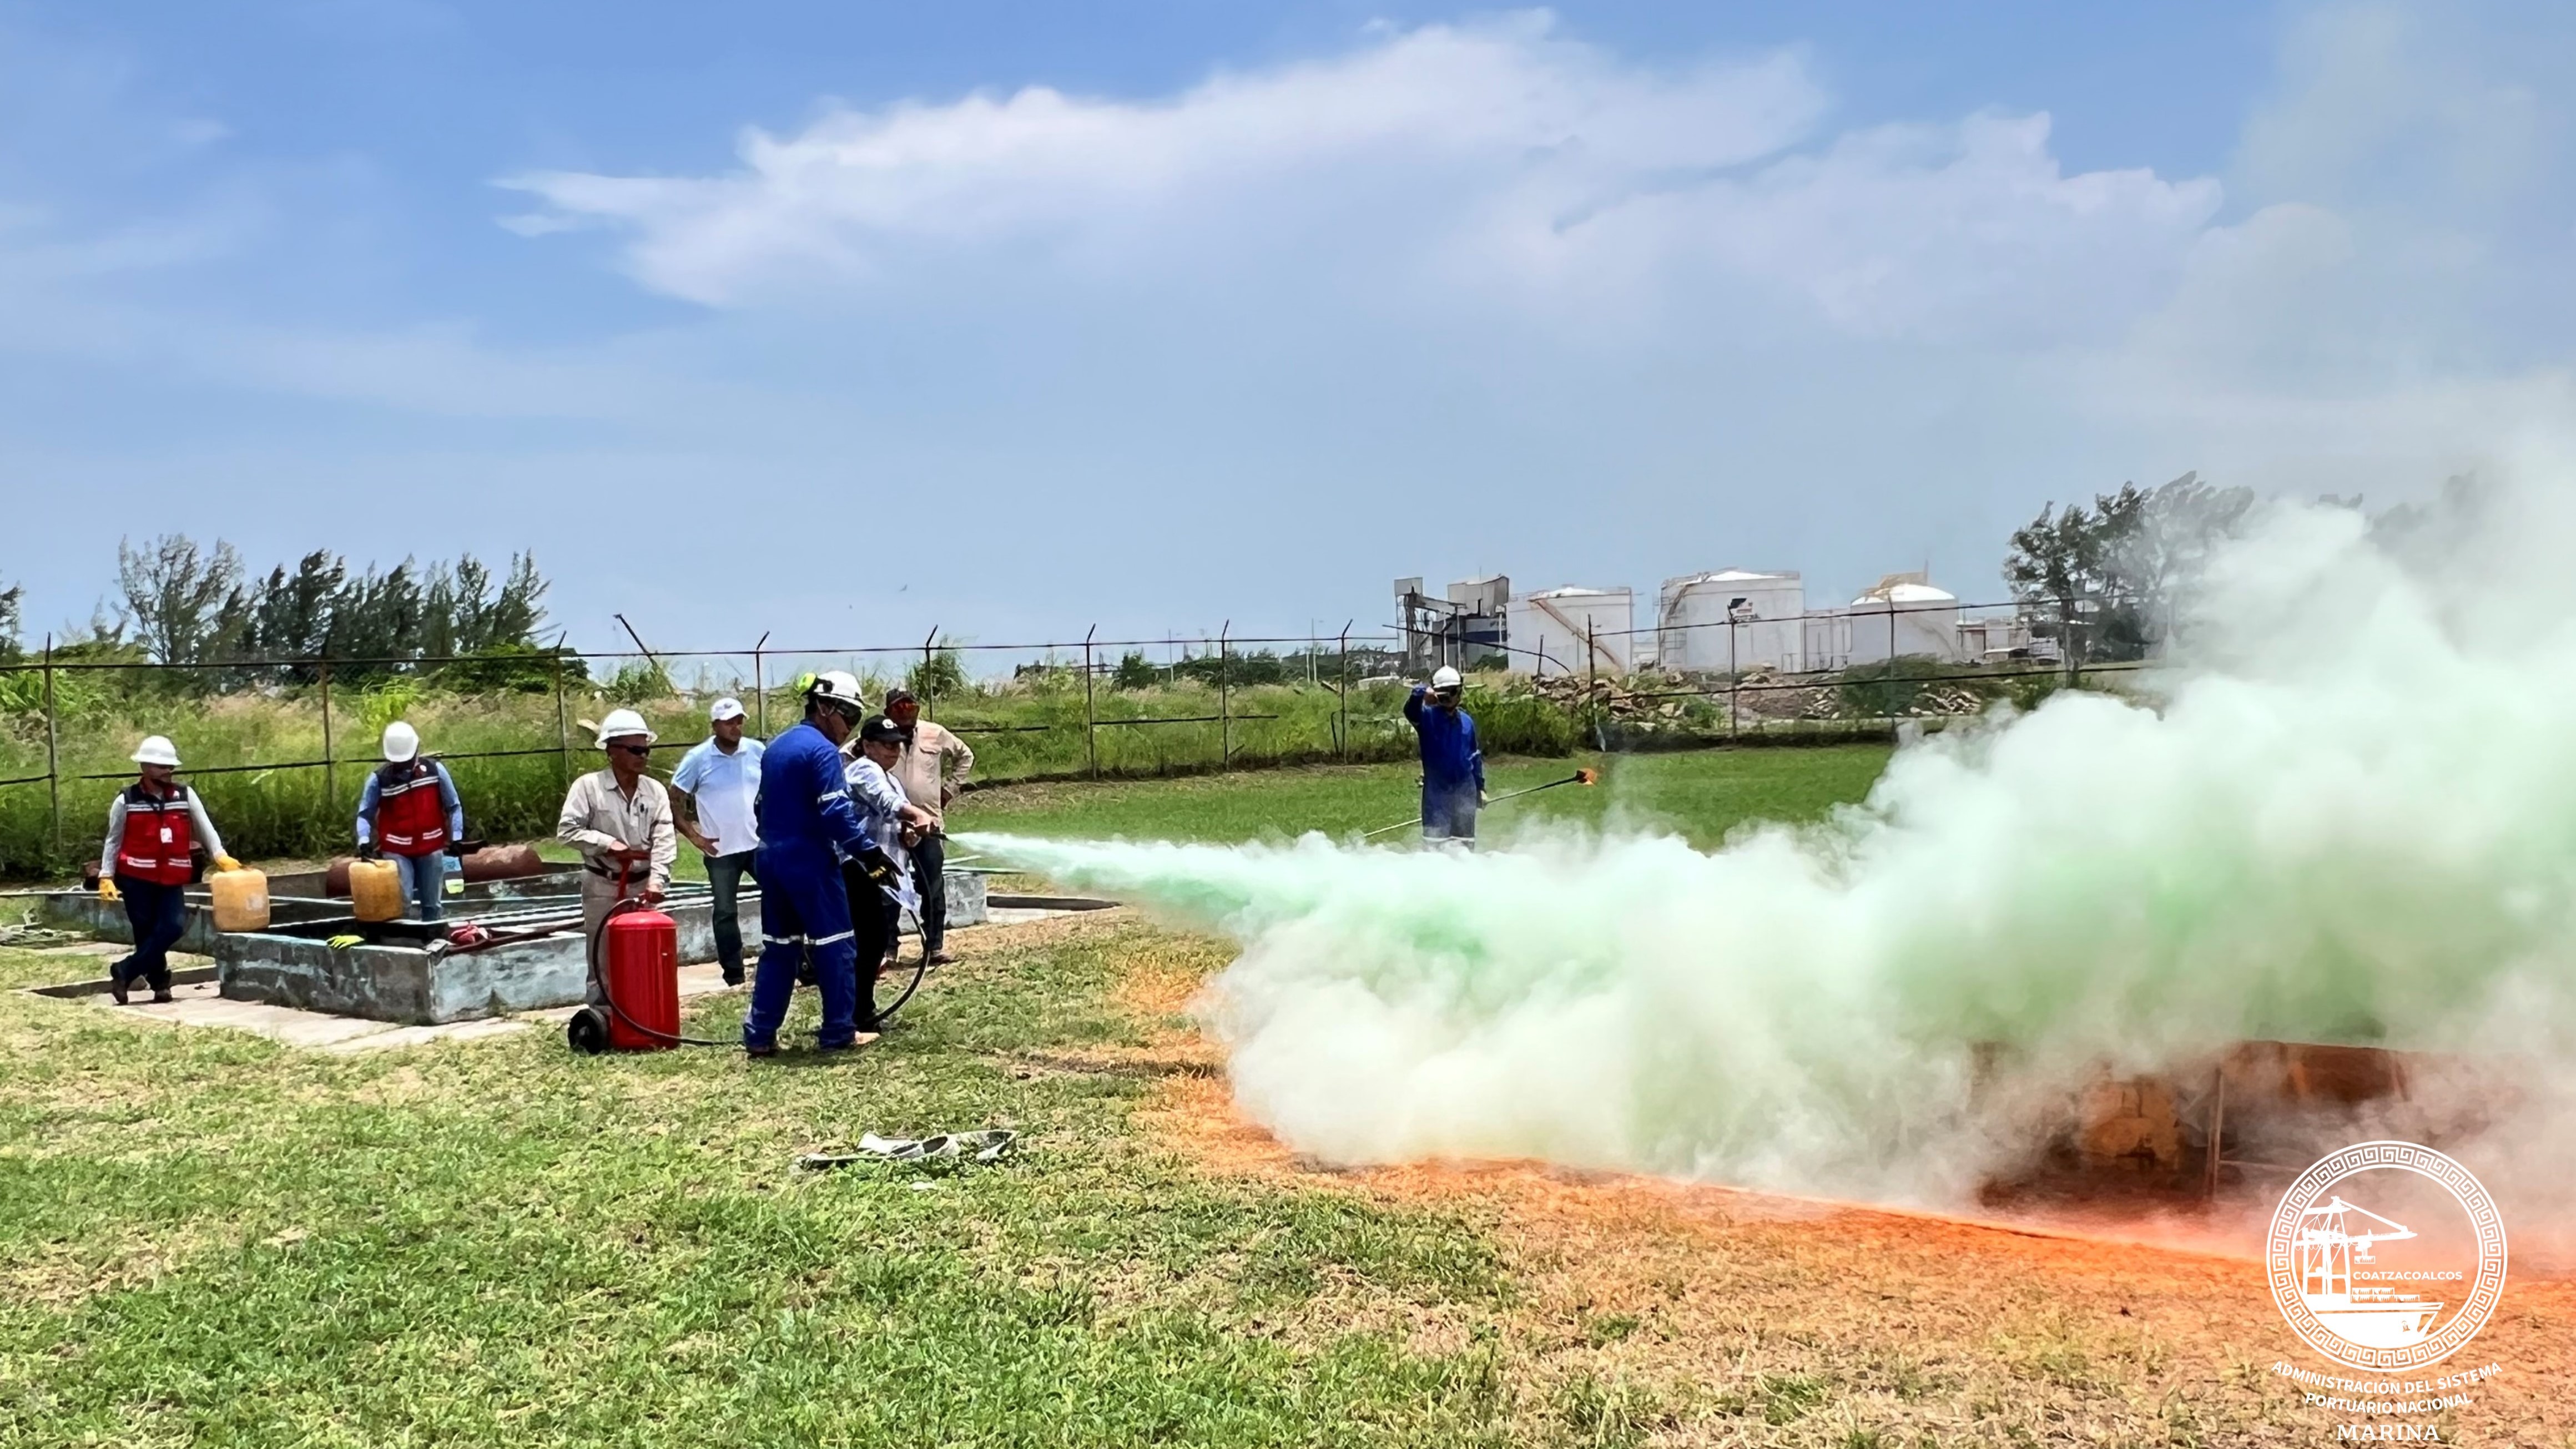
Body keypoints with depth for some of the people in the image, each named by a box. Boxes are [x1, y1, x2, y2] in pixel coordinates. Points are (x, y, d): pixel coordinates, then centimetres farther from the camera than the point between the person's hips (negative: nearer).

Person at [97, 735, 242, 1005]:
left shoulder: (185, 796, 2)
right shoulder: (126, 801, -2)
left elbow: (204, 827, 0)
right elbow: (113, 841, 4)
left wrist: (220, 855, -15)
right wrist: (106, 877, -2)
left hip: (172, 879, 2)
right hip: (136, 878, -2)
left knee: (174, 926, -13)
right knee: (146, 931, 3)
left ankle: (125, 972, -2)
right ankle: (160, 983, 18)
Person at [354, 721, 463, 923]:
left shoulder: (435, 771, -6)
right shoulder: (378, 780, -9)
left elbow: (454, 806, 1)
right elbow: (365, 814, -4)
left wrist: (456, 838, -5)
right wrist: (364, 840, -21)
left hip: (431, 849, 2)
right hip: (397, 852, -2)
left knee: (433, 906, 12)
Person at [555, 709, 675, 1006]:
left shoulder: (656, 790, 1)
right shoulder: (588, 786, -7)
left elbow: (664, 839, -8)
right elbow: (567, 830, -11)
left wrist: (657, 880, -21)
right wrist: (607, 844, -21)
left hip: (642, 887, 3)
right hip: (602, 887, -3)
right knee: (603, 963, 2)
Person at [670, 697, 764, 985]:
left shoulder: (757, 751, 0)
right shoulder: (698, 758, -7)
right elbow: (674, 801, -2)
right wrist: (694, 836, -7)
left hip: (761, 844, 2)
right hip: (721, 850, -2)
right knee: (725, 912, 2)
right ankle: (733, 974, 10)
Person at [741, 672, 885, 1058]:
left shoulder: (775, 747, 14)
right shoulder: (822, 751, -14)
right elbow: (836, 813, -22)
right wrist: (870, 850, -19)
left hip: (771, 858, 9)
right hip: (809, 861, -9)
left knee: (778, 946, 13)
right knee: (835, 945, 1)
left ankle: (759, 1034, 11)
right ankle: (839, 1033, 5)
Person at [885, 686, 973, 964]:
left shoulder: (936, 735, 4)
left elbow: (965, 756, 20)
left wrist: (950, 788, 13)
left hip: (929, 823, 2)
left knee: (933, 888, 4)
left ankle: (936, 946, 12)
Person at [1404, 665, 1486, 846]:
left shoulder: (1467, 721, 9)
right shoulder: (1428, 717, -4)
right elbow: (1411, 710, -28)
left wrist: (1480, 787, 15)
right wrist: (1420, 693, -49)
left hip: (1465, 790, 4)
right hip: (1436, 792, -4)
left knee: (1465, 845, 9)